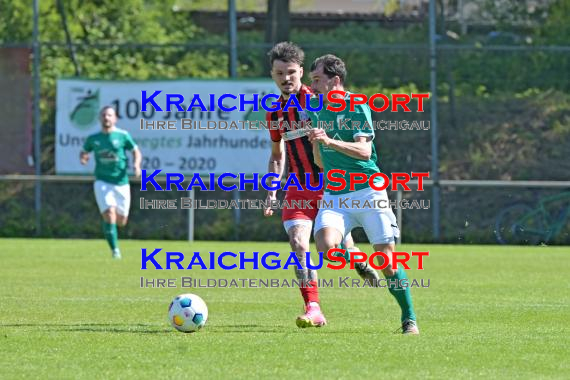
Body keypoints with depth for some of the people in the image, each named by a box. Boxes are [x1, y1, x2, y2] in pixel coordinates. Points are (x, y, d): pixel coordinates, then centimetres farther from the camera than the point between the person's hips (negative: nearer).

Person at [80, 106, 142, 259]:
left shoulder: (123, 135, -1)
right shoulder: (93, 139, 3)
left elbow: (136, 152, 6)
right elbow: (84, 152, 18)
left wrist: (136, 164, -13)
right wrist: (83, 158, -6)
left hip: (121, 183, 1)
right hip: (102, 182, -1)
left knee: (121, 221, 7)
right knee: (109, 215, -19)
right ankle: (115, 250, -10)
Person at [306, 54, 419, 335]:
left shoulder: (356, 107, -7)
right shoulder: (317, 112, 12)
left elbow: (365, 151, -19)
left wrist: (329, 141, -29)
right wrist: (315, 142, 1)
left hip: (367, 192, -5)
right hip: (334, 195, 5)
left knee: (387, 259, -6)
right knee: (326, 244, -24)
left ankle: (409, 319, 9)